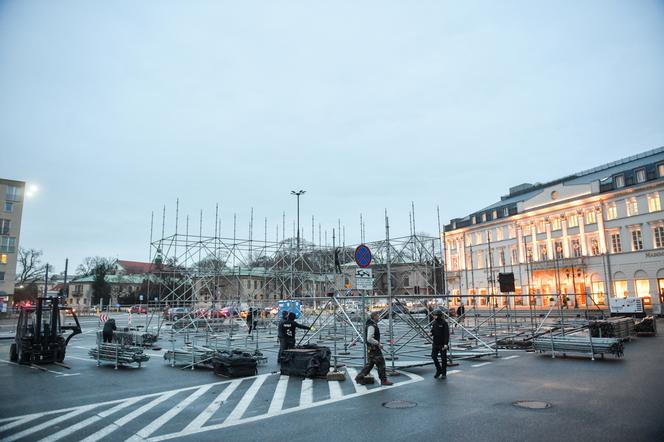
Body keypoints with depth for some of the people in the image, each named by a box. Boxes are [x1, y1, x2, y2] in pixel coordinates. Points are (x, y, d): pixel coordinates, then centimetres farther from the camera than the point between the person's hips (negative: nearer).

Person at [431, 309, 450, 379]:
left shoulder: (444, 323, -11)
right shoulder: (433, 323, 6)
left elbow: (447, 334, -15)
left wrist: (446, 344, -21)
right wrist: (431, 334, -8)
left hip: (443, 344, -5)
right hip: (435, 343, 5)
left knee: (443, 358, 3)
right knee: (433, 356, -3)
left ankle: (444, 373, 15)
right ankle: (439, 370, 16)